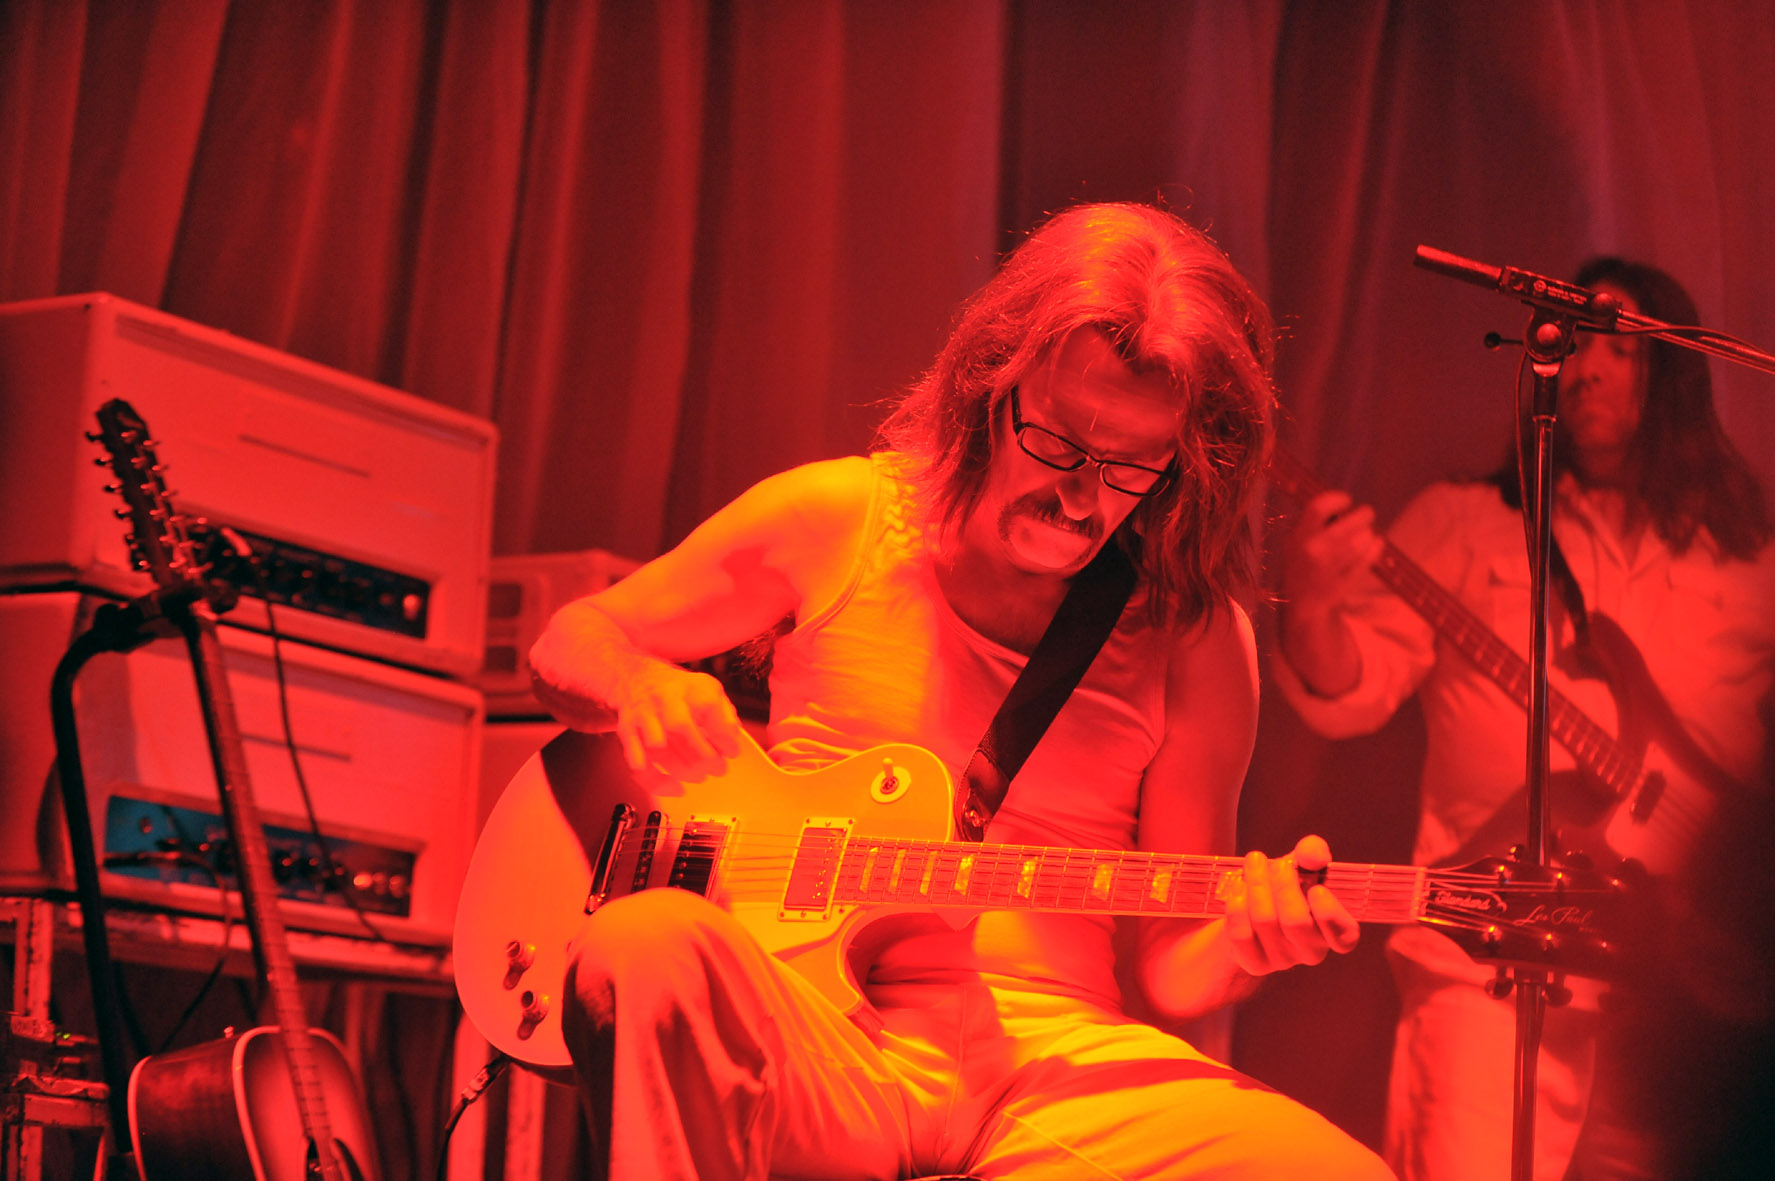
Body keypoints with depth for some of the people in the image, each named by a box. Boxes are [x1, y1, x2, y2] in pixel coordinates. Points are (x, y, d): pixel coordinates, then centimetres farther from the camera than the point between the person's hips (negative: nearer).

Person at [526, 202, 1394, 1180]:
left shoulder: (1197, 637, 6)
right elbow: (568, 640, 17)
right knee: (648, 947, -36)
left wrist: (1241, 945, -14)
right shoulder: (836, 523, 5)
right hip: (817, 1051, 0)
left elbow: (1169, 968, 10)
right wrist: (636, 683, -7)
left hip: (1056, 1062, 0)